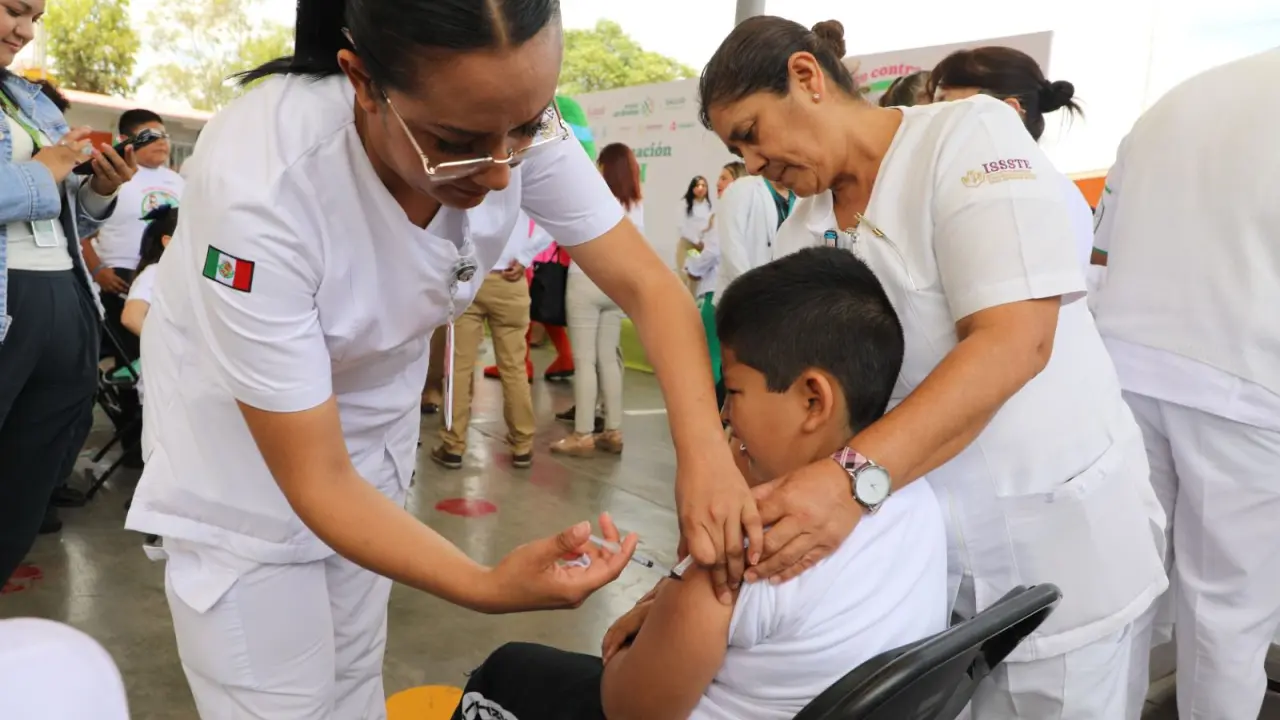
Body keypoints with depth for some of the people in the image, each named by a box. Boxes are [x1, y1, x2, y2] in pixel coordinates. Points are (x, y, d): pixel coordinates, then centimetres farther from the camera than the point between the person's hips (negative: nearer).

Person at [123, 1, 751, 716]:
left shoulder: (513, 119, -24)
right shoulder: (259, 187, -36)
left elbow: (647, 284, -19)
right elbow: (316, 480, -30)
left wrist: (704, 450, -34)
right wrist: (488, 586, -40)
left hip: (375, 409, 4)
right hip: (239, 438, -4)